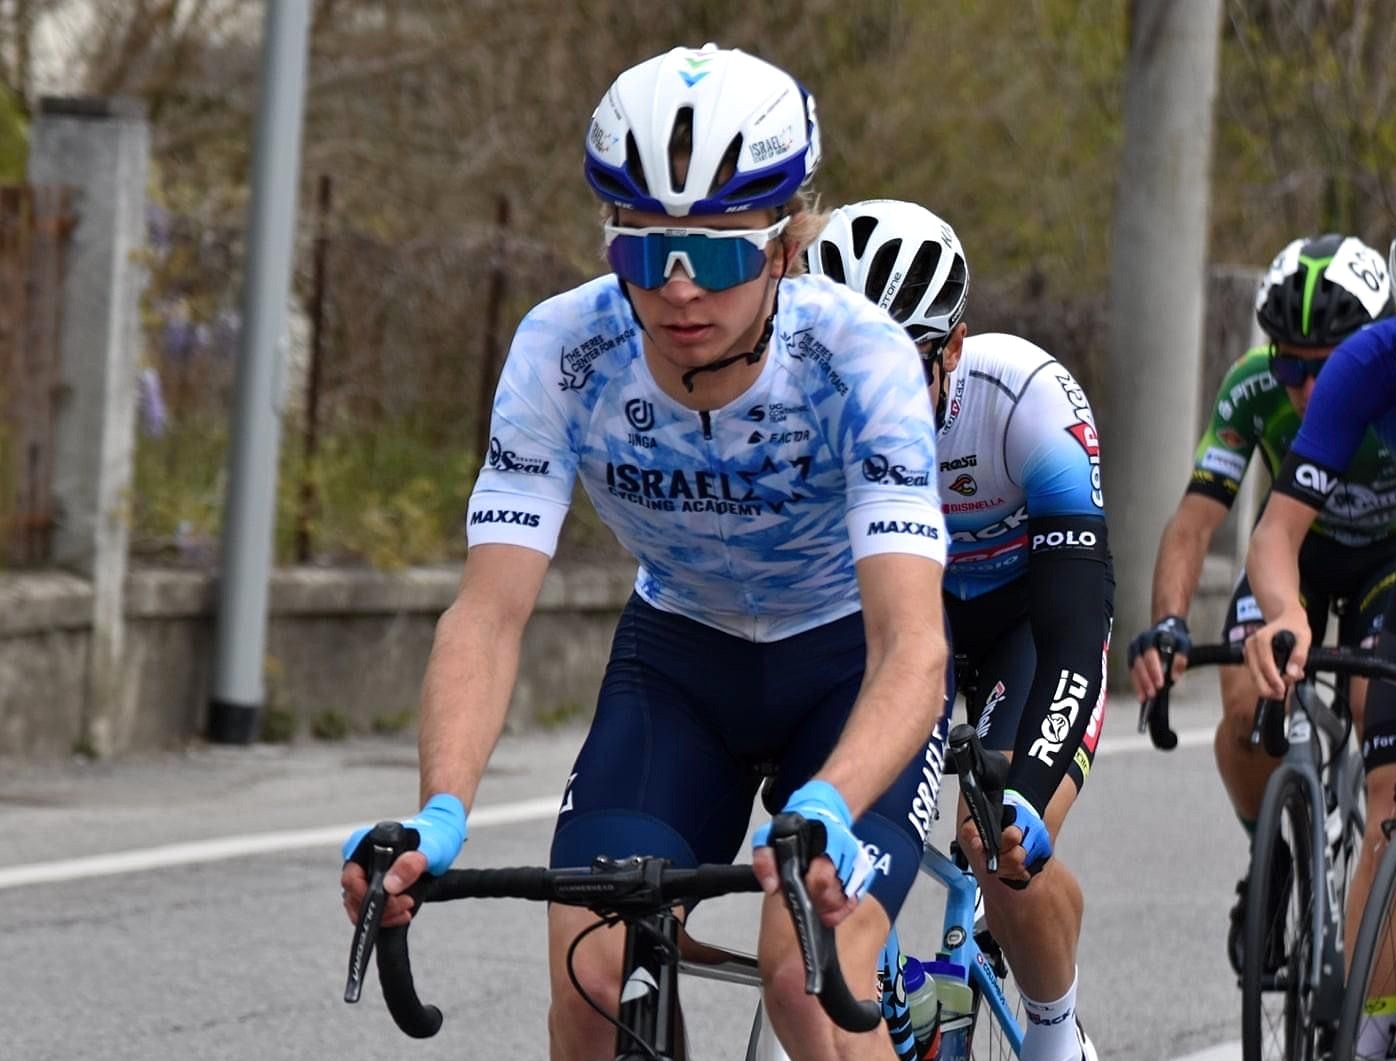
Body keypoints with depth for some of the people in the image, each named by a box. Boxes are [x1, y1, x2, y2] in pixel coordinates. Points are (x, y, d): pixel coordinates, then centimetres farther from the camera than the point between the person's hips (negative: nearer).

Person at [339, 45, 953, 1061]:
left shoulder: (859, 358, -31)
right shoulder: (564, 351, -25)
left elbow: (913, 645, -40)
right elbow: (490, 612, -29)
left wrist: (823, 812, -60)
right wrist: (440, 815, -47)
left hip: (852, 662, -3)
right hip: (679, 649, 3)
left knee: (811, 978, -25)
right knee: (593, 971, -17)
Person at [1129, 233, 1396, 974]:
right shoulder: (1254, 388, -29)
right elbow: (1196, 517, -32)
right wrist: (1166, 624, -48)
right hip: (1296, 549, 2)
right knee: (1248, 707, -23)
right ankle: (1270, 860, 4)